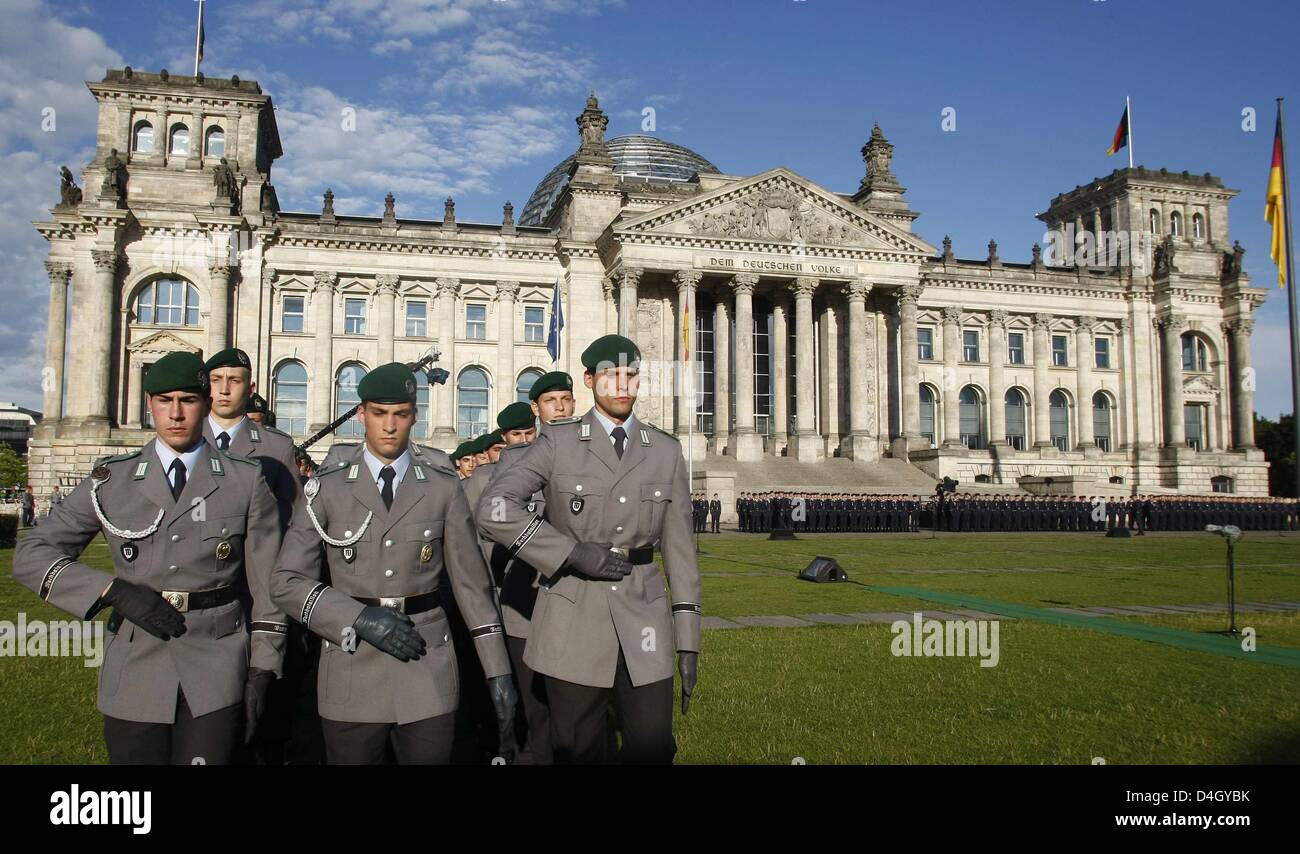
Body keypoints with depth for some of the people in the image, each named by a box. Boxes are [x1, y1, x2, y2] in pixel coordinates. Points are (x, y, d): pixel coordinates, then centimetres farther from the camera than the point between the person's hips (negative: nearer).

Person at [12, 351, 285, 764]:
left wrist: (261, 675, -2)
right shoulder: (111, 480, 2)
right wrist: (116, 592, -14)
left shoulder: (246, 482, -1)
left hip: (215, 675, -1)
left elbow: (266, 586, 1)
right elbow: (31, 555, 0)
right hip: (135, 673, 2)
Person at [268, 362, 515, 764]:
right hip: (352, 672, 0)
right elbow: (287, 581, -3)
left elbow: (472, 582, 4)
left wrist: (498, 671, 2)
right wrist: (361, 618, -15)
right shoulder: (327, 489, 1)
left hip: (427, 672, 0)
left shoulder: (444, 490, 2)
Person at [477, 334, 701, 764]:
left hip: (643, 622, 2)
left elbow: (679, 547, 7)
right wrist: (572, 553, -18)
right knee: (578, 752, 9)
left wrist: (688, 640, 4)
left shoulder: (666, 452, 7)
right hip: (573, 621, -2)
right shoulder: (558, 443, -1)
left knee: (652, 750, 3)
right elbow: (493, 507, -14)